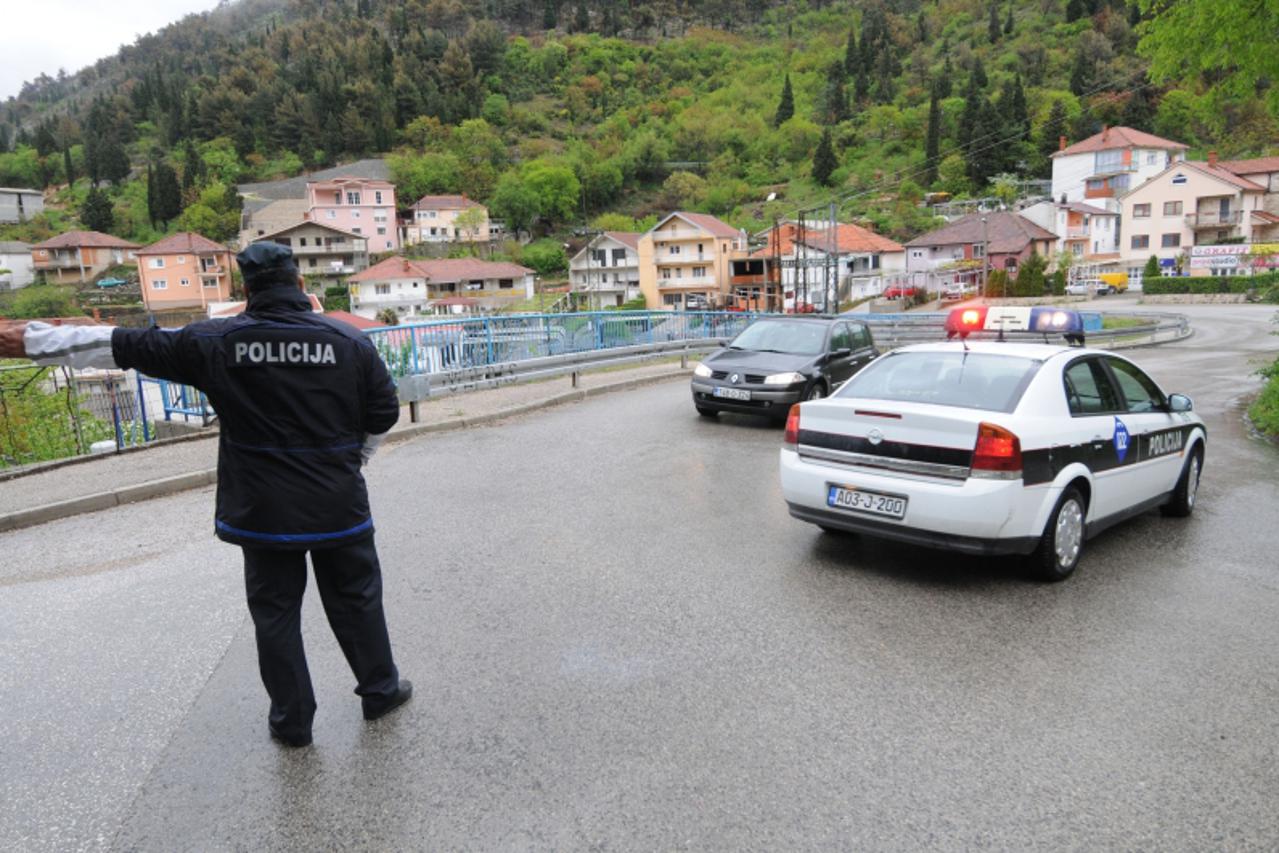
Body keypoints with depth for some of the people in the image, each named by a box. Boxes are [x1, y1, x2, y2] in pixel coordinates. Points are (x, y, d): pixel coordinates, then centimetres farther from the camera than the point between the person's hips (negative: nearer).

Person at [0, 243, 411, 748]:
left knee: (275, 612, 14)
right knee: (356, 601, 15)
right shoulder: (349, 340, -6)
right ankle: (380, 691, 29)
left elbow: (120, 346, 2)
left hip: (264, 514, 0)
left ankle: (291, 721, 25)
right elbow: (384, 413, 0)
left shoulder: (215, 343, -6)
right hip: (339, 508, 0)